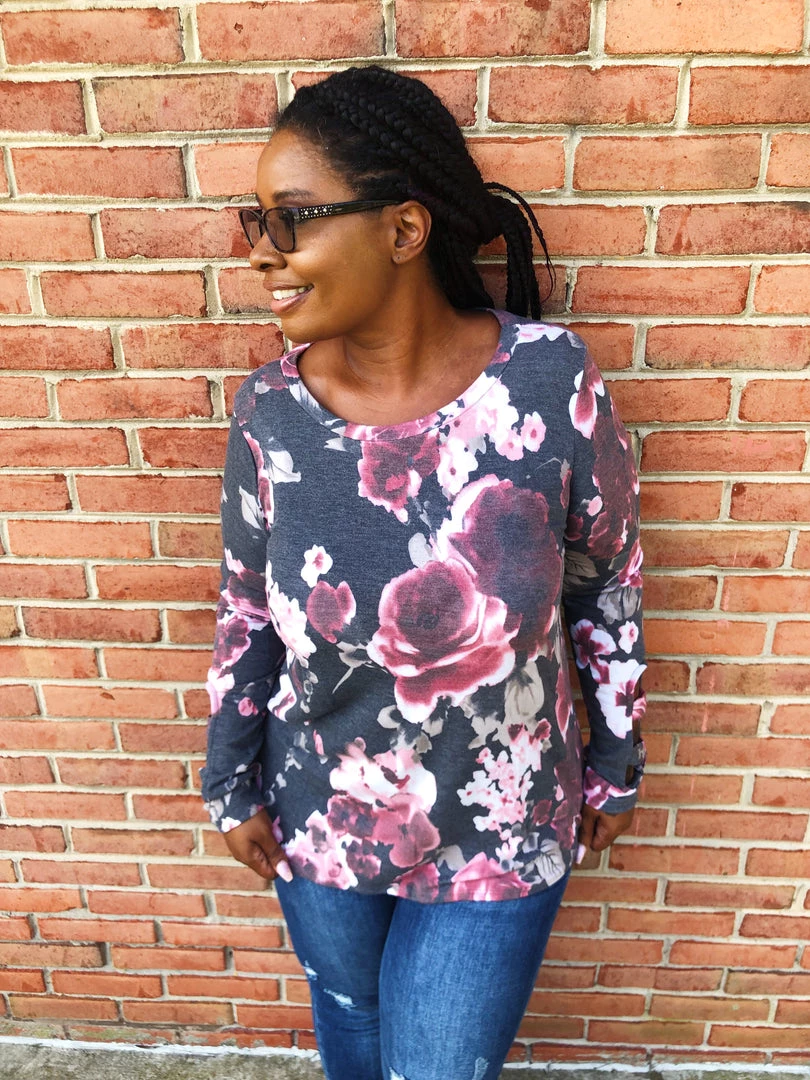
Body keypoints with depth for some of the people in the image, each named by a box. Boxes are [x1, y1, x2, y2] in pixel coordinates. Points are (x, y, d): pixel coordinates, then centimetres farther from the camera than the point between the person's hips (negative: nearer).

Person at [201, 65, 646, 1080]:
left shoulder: (550, 379, -22)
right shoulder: (269, 408, -15)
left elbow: (608, 584, -8)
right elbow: (244, 610, -2)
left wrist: (616, 760, 2)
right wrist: (232, 786, 4)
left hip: (496, 839, -1)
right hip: (316, 823, 3)